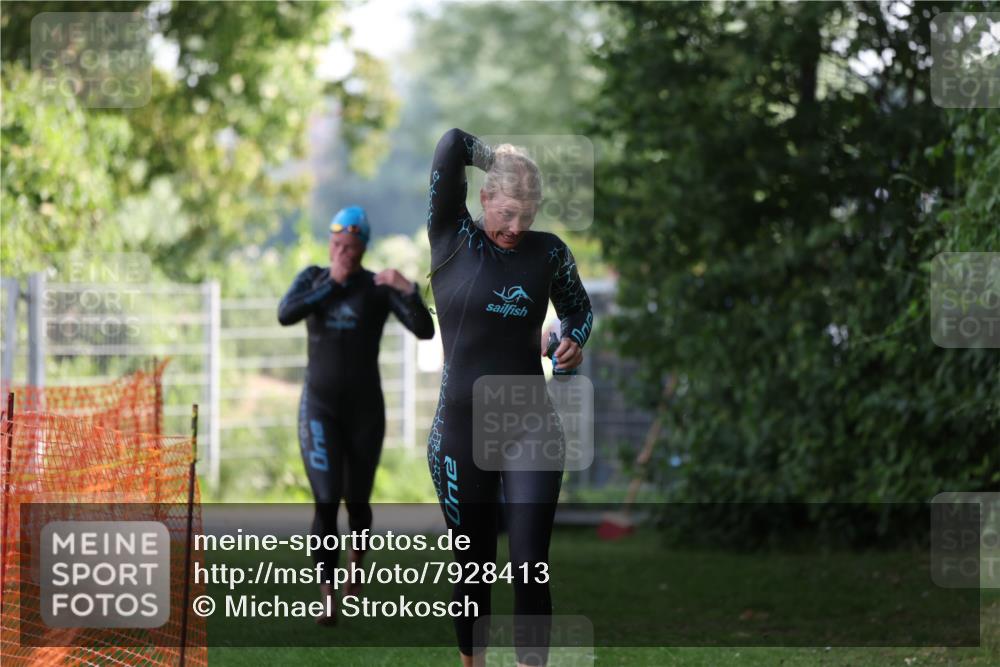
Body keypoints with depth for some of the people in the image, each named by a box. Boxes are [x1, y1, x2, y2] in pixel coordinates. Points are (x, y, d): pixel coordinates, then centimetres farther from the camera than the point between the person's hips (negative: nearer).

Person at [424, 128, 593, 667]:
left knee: (531, 570, -7)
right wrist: (498, 160, 2)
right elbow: (452, 145, -14)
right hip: (461, 435, -1)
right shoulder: (454, 240, -4)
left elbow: (577, 307, 22)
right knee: (472, 569, 9)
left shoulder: (549, 252, 3)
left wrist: (574, 341, 1)